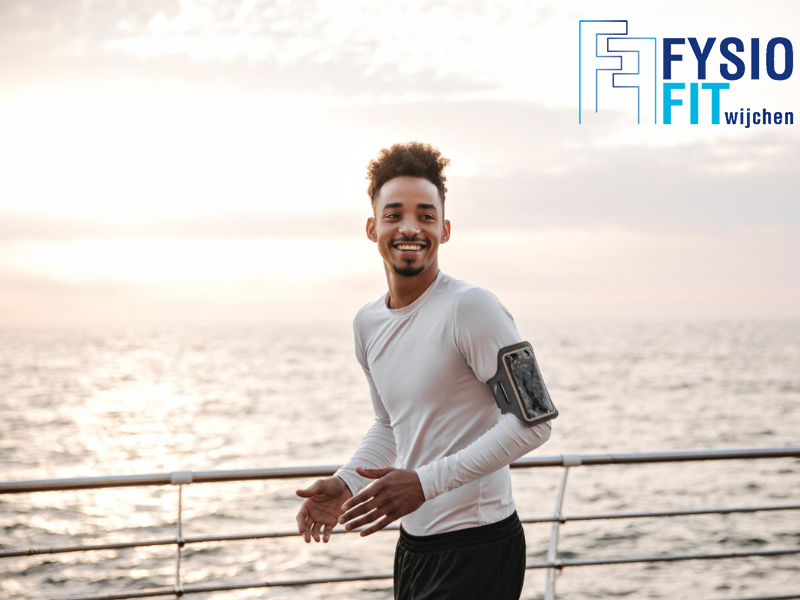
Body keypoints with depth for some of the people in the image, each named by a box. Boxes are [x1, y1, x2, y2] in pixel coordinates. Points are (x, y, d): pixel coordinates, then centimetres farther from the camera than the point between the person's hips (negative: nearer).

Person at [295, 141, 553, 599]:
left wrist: (426, 482, -22)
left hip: (478, 548, -7)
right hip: (414, 544, 7)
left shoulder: (471, 308, -15)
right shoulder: (368, 324, 9)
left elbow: (533, 422, -18)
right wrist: (346, 484, 5)